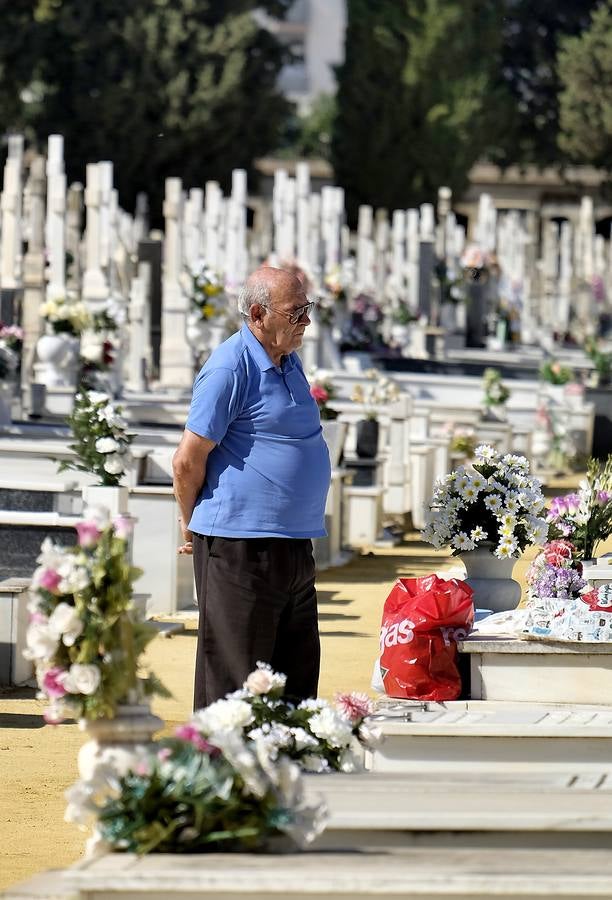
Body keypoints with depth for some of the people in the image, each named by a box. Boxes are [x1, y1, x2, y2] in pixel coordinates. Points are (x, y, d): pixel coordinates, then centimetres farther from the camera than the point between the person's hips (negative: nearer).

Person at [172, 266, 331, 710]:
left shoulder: (290, 363, 14)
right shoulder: (231, 368, -14)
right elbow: (188, 460, -13)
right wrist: (195, 526, 1)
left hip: (294, 546, 9)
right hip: (240, 548, -9)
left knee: (298, 678, 11)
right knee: (233, 685, -4)